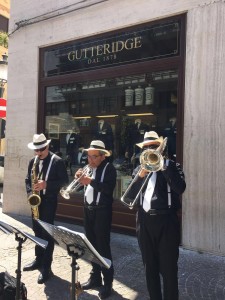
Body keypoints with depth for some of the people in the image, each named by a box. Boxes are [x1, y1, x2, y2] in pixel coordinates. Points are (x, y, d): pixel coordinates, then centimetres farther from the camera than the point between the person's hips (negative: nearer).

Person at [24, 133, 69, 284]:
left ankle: (46, 267, 8)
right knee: (37, 231, 15)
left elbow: (65, 180, -11)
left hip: (49, 201, -6)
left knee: (47, 232, -2)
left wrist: (46, 184, -22)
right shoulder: (33, 161, 8)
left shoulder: (57, 161, -10)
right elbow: (28, 179, 15)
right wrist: (30, 193, -3)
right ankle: (39, 259, 31)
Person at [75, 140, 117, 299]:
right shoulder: (89, 167, 10)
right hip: (88, 209, 7)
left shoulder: (109, 168, -11)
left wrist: (91, 181, -29)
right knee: (92, 245, 15)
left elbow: (109, 188, -24)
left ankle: (108, 282, 10)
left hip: (102, 211, -7)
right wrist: (80, 178, -8)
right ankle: (95, 277, 29)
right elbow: (84, 186, 11)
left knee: (103, 246, -3)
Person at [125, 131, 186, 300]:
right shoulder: (138, 170, 10)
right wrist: (140, 175, -15)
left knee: (168, 269, 0)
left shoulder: (172, 167, 0)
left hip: (166, 222, -4)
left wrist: (163, 165, -18)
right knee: (150, 267, 15)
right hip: (144, 222, 4)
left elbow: (180, 188, -18)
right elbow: (130, 195, 0)